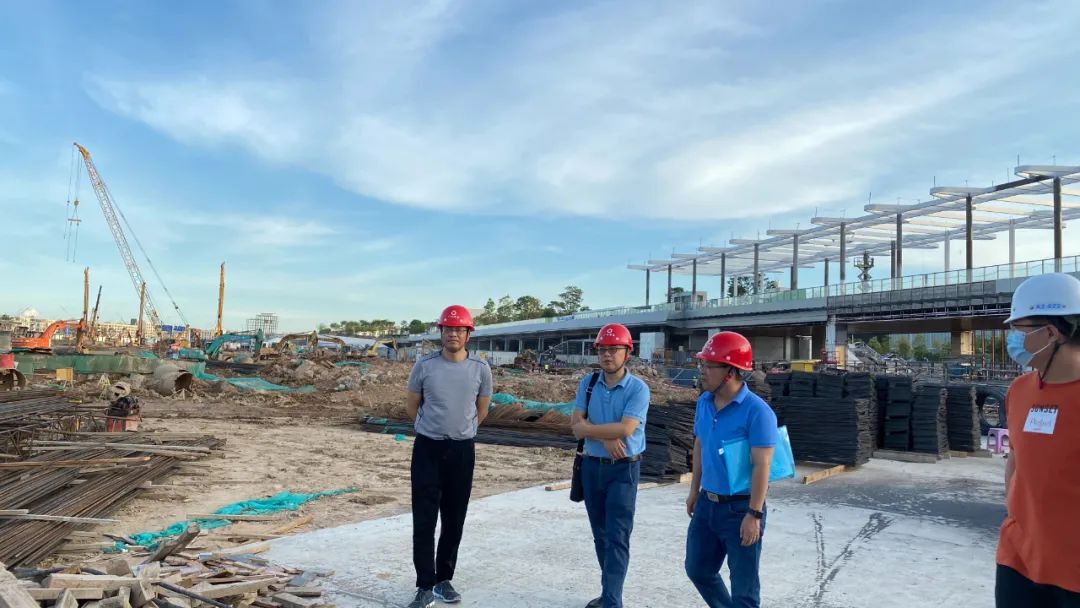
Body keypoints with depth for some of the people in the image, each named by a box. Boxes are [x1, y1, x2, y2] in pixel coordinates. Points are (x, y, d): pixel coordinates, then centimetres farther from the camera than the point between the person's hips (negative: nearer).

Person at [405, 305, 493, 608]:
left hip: (462, 450, 1)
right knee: (424, 521, -2)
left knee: (454, 521, 10)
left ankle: (444, 580, 25)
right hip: (428, 449, -1)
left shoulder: (480, 368, -3)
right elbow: (412, 406, 8)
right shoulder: (424, 365, -5)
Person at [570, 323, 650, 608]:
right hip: (592, 466, 6)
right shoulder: (588, 383, 1)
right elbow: (576, 426, -5)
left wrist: (588, 427, -12)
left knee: (618, 537, -7)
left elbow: (625, 429, -23)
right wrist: (607, 437, -19)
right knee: (600, 534, 17)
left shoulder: (638, 388, -13)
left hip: (623, 469, -5)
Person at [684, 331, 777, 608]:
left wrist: (754, 515, -21)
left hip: (740, 508, -7)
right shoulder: (704, 402, 2)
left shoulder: (756, 411, -21)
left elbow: (761, 466, -20)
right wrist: (694, 491, 17)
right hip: (708, 503, 7)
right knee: (698, 569, 20)